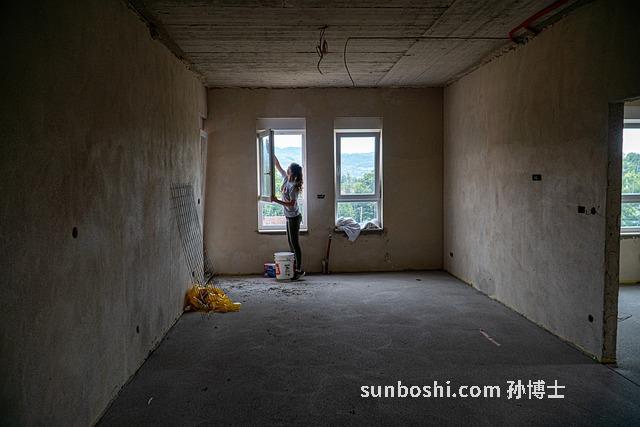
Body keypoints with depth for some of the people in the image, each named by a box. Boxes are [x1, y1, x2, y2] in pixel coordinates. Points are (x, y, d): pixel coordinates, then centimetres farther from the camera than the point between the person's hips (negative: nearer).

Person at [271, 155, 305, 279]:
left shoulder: (293, 186, -21)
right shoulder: (286, 179, 3)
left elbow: (291, 204, -26)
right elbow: (278, 166, 15)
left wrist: (276, 201, -27)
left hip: (294, 217, -9)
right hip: (289, 217, 9)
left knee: (295, 243, -4)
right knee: (291, 243, 13)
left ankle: (299, 270, 3)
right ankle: (295, 267, 20)